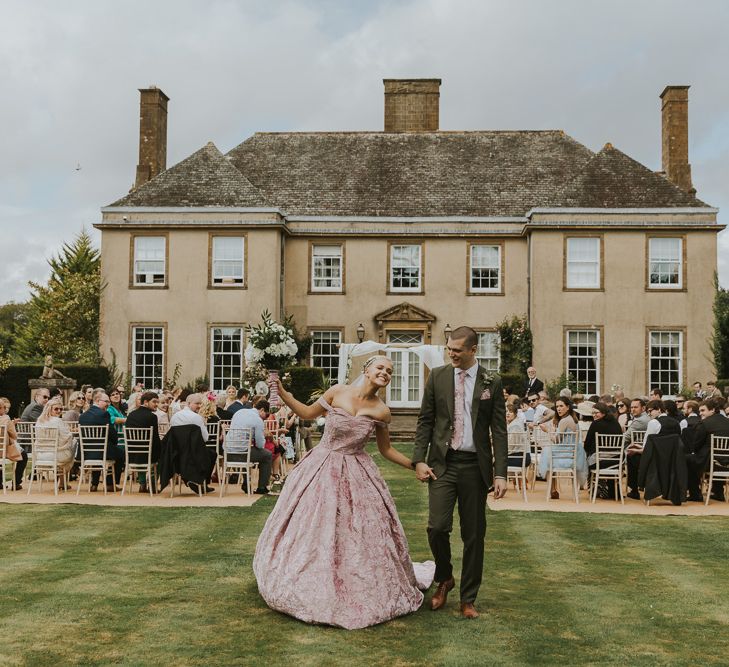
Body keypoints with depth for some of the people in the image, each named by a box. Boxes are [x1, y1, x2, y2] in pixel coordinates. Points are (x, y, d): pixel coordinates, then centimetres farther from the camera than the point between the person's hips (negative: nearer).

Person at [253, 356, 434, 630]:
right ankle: (311, 589, 29)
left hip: (356, 475, 0)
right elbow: (307, 413, 6)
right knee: (310, 528, 8)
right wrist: (280, 392, -1)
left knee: (359, 534, 3)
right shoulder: (337, 392, -7)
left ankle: (359, 594, 24)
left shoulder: (381, 411, -4)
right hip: (321, 470, 0)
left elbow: (386, 449, 8)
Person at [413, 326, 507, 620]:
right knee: (437, 527, -9)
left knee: (473, 535, 5)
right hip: (442, 463, 0)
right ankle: (444, 579, 19)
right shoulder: (437, 376, 5)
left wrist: (500, 473, -5)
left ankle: (467, 599, 19)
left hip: (475, 465, 0)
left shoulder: (492, 383, 2)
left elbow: (499, 430, 1)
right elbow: (425, 420, 7)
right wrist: (419, 460, -3)